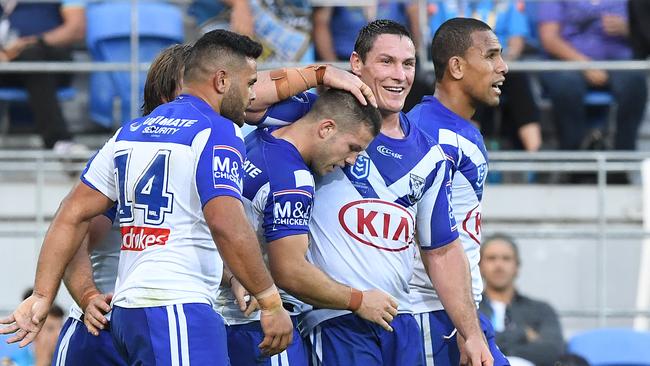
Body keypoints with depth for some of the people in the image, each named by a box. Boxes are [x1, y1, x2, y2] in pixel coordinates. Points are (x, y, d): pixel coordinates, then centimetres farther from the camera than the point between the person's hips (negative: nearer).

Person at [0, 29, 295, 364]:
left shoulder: (129, 133, 18)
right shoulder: (219, 132, -6)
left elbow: (72, 216, 16)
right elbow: (226, 225, -19)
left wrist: (42, 297, 15)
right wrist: (271, 303, -15)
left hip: (125, 310, 9)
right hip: (178, 311, -8)